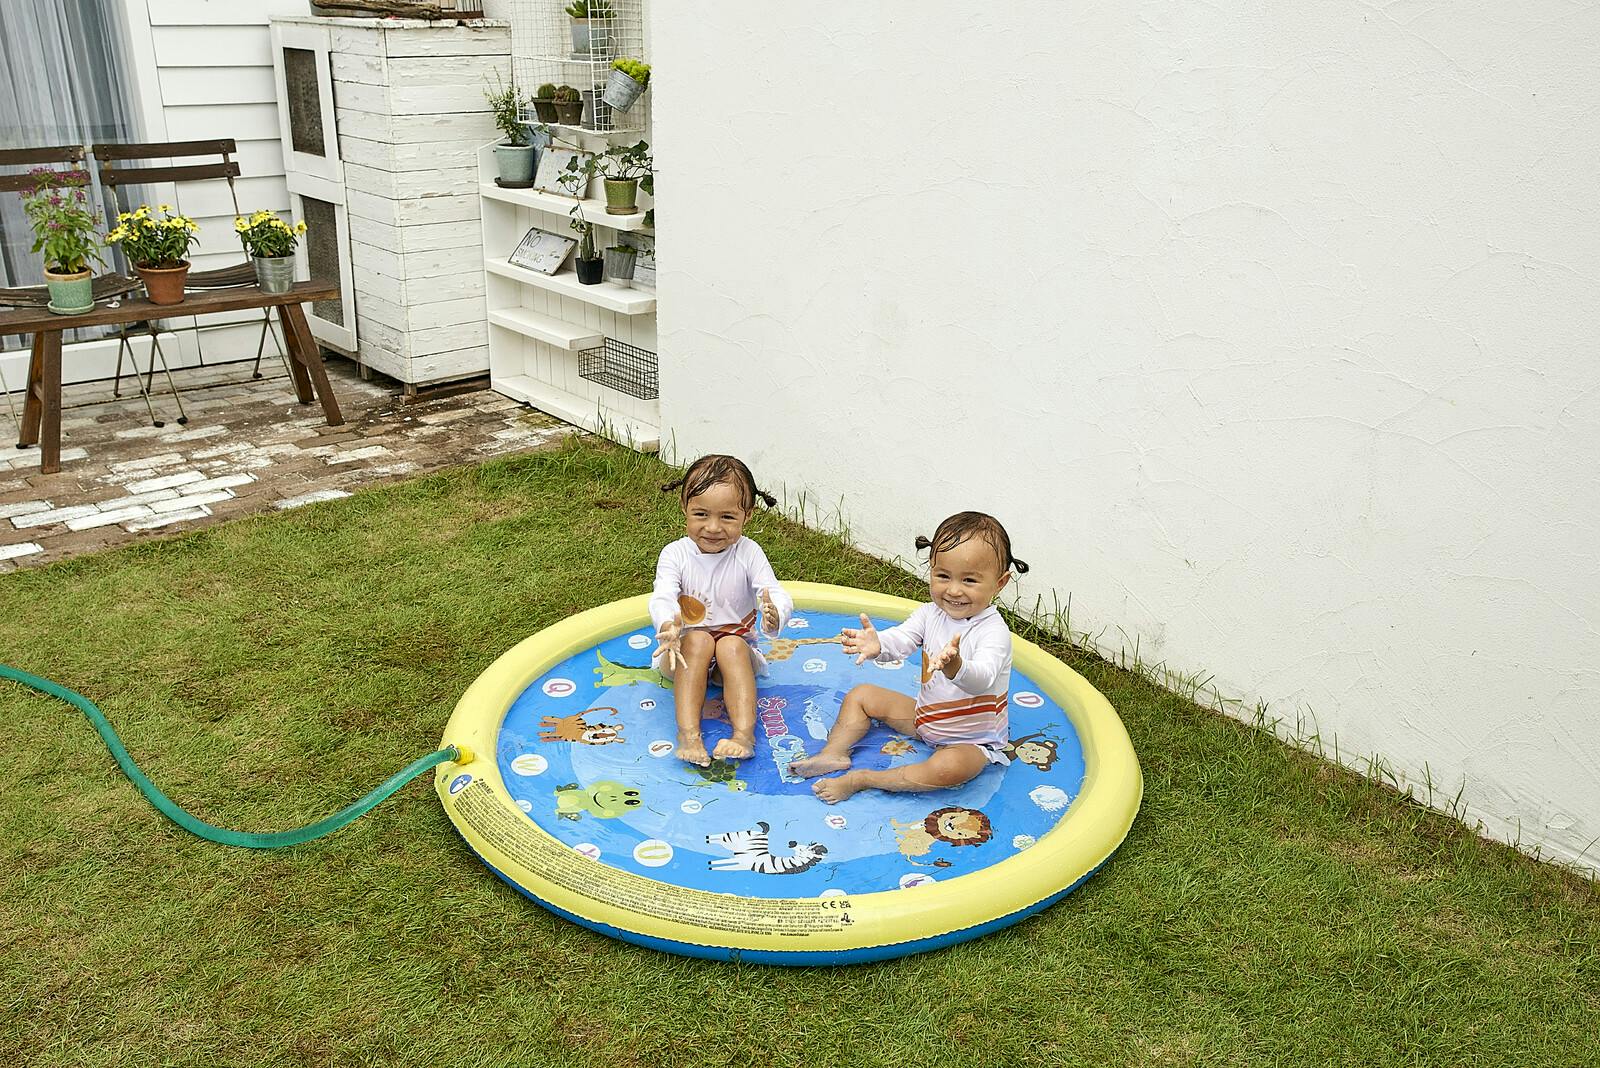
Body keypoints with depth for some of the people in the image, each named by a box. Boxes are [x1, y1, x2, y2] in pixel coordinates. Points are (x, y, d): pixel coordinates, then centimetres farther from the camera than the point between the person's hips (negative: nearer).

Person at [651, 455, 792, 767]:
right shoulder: (675, 554, -12)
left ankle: (744, 733, -39)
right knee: (698, 639, -31)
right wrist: (668, 626, -51)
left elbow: (776, 593, -24)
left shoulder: (748, 554, -11)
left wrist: (774, 615, -50)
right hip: (686, 651, 0)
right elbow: (662, 598, -27)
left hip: (737, 650, 0)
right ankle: (688, 733, -38)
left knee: (732, 645, -31)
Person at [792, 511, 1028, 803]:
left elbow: (982, 679, -43)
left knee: (950, 768, -38)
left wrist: (955, 667, -66)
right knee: (861, 695, 11)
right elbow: (901, 640, -19)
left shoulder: (993, 631, -28)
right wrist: (877, 644, -43)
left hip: (972, 738, -7)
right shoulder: (931, 614, -7)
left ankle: (861, 779, -27)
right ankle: (834, 754, -1)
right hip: (925, 715, 7)